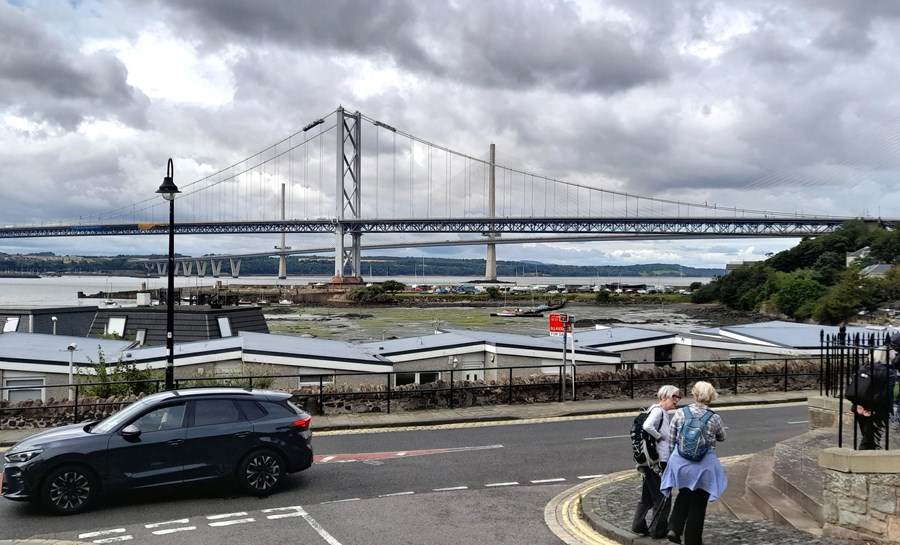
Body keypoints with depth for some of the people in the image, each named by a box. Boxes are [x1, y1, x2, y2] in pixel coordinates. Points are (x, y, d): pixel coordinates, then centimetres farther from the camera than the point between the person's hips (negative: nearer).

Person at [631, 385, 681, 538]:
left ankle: (638, 526, 22)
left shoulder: (666, 414, 16)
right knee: (662, 496, 3)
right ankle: (658, 530, 13)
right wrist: (659, 437, -18)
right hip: (659, 461, -9)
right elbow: (647, 426, -32)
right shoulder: (657, 410, -15)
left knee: (648, 495, 16)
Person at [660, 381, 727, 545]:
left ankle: (674, 528, 11)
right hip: (704, 464, -2)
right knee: (698, 503, 13)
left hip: (680, 462, 2)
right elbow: (722, 437, 11)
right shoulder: (714, 418, -9)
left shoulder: (680, 413, -6)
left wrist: (673, 458, 15)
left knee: (684, 495, 25)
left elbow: (671, 441, 1)